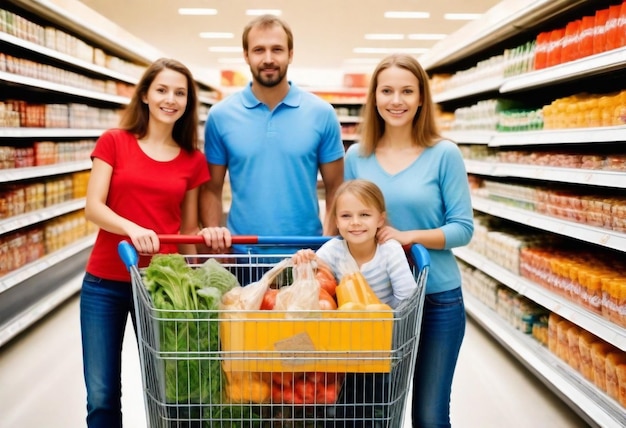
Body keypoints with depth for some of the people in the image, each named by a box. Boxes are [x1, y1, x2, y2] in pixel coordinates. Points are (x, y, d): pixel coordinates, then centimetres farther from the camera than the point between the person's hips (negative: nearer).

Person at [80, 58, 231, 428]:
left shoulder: (193, 160, 6)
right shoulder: (114, 142, 1)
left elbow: (187, 229, 9)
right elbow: (93, 207, -7)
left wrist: (208, 235, -12)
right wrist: (132, 228, -25)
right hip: (105, 284, -1)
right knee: (102, 395, 5)